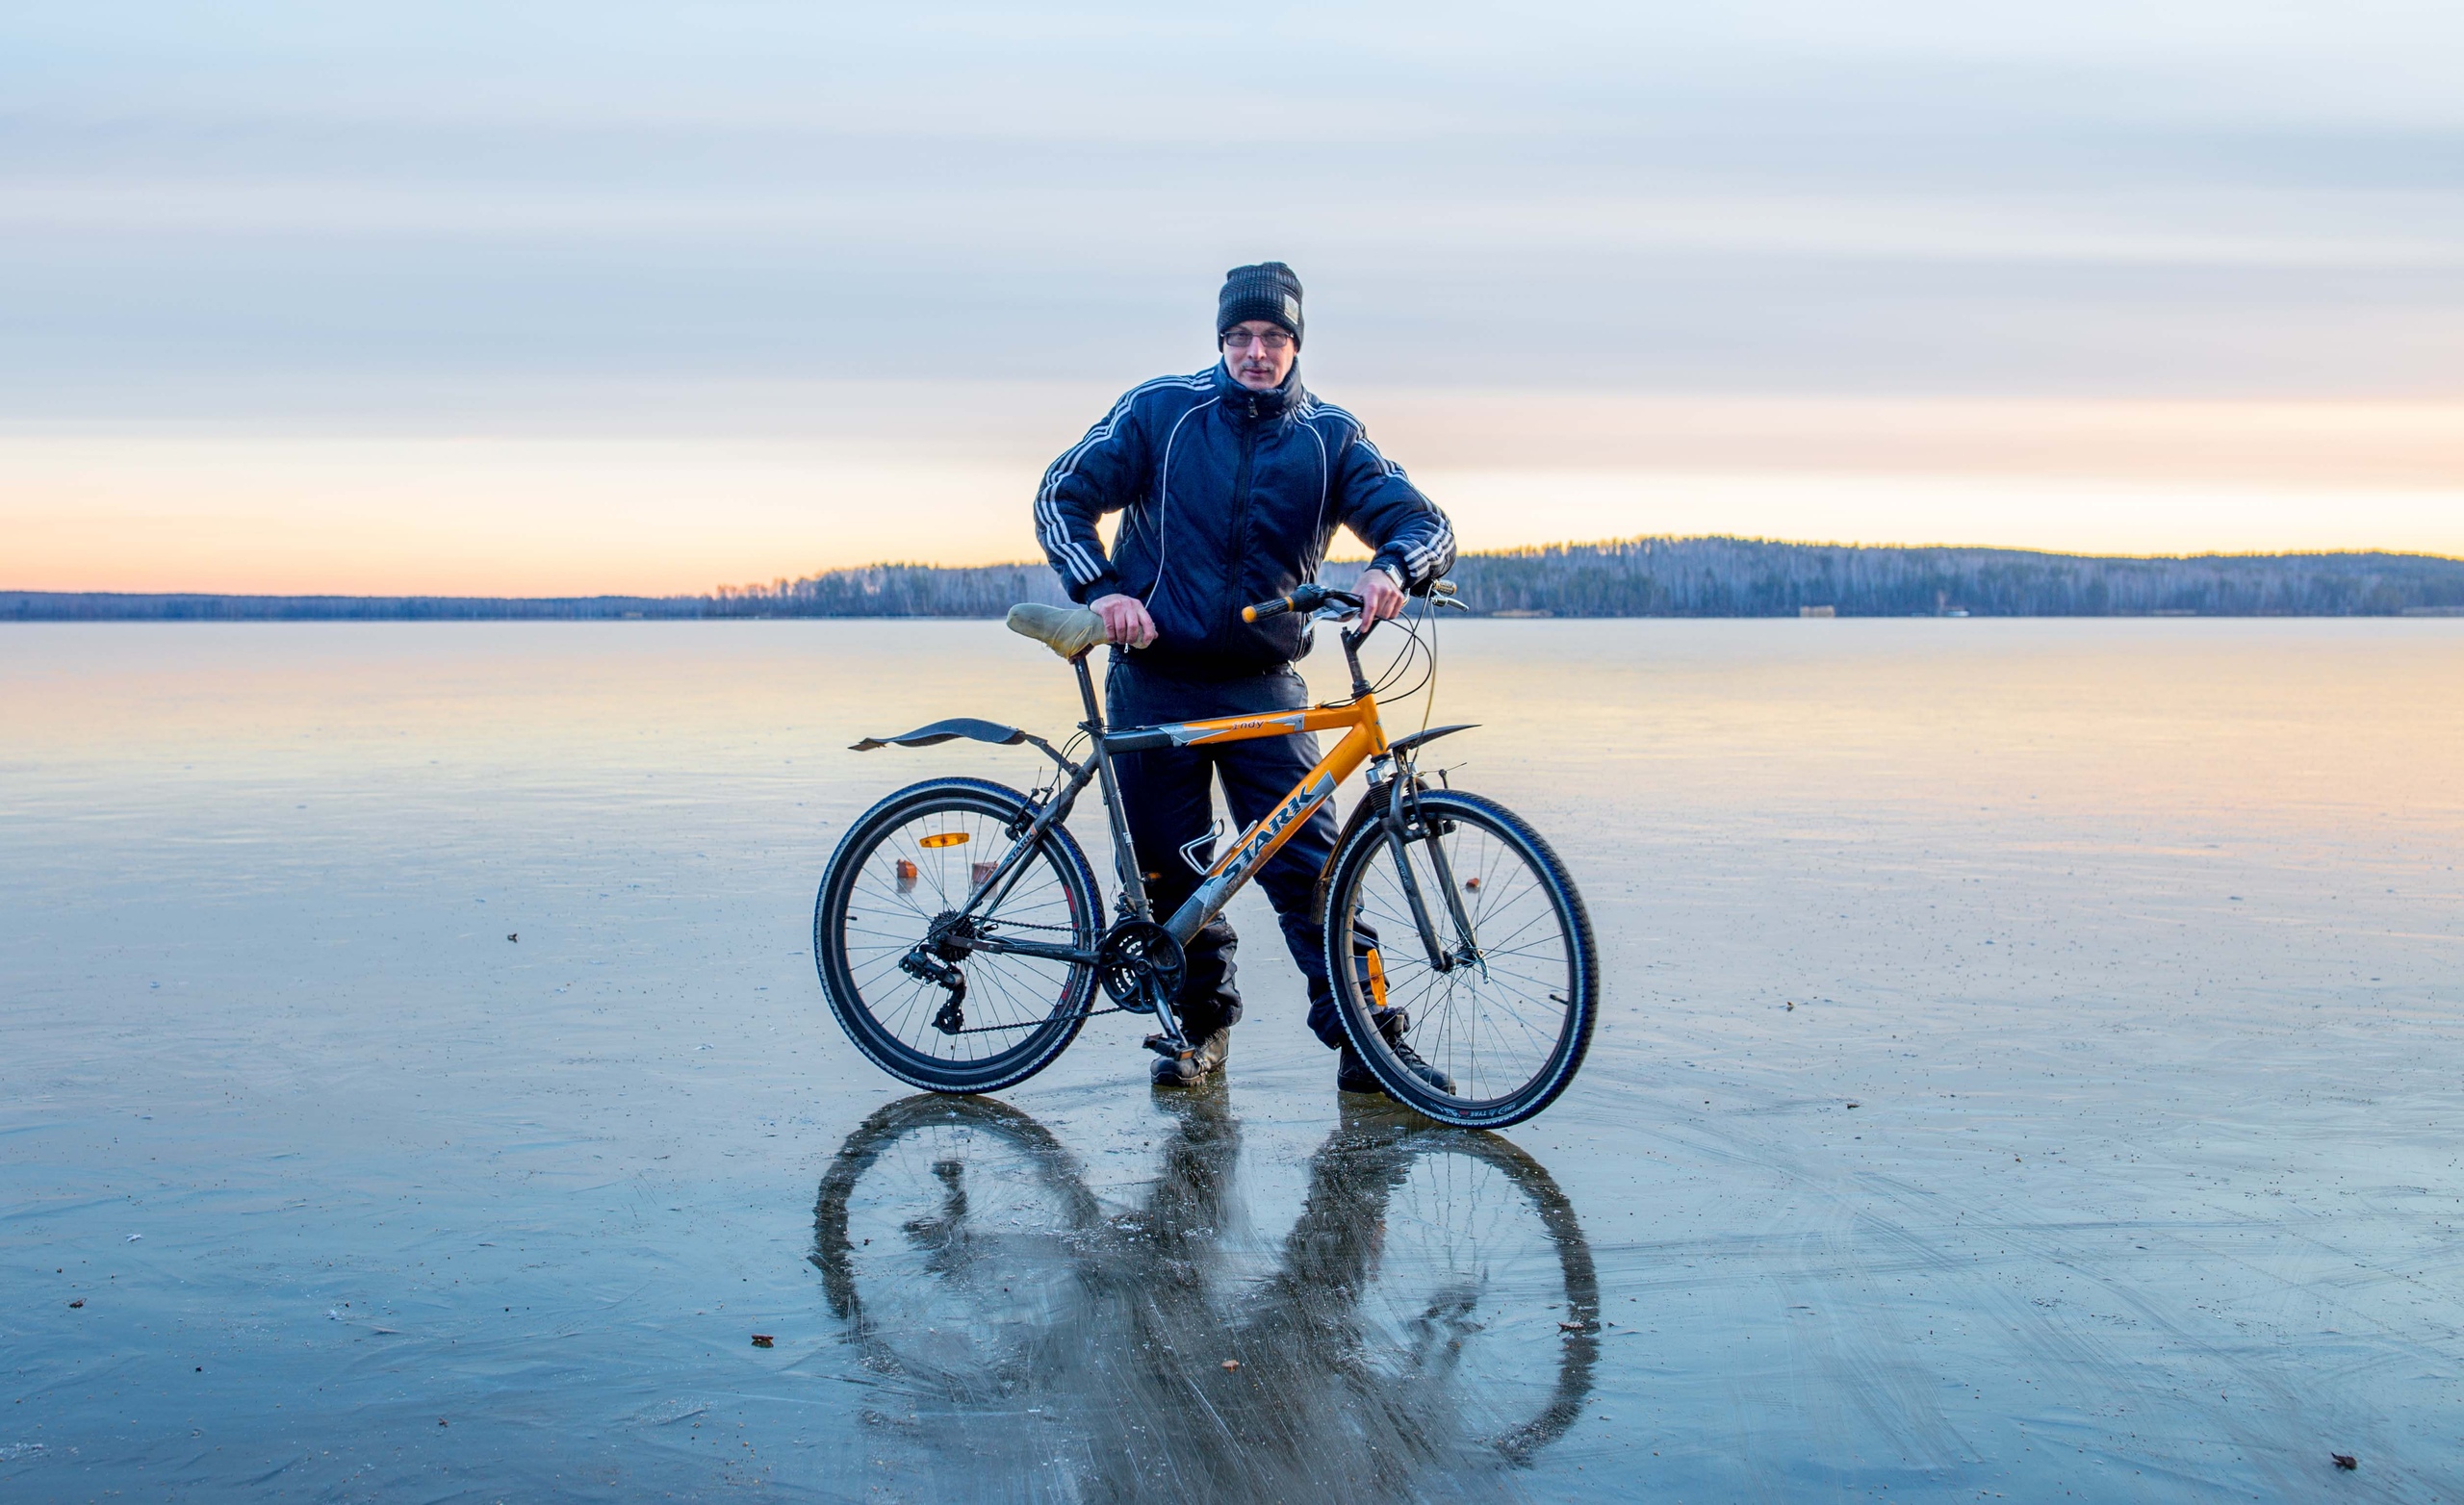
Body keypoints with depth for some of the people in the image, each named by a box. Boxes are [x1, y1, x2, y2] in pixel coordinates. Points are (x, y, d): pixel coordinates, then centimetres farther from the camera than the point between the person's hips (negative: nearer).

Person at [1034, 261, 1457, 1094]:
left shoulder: (1330, 435, 1)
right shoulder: (1160, 409, 0)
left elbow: (1422, 521, -7)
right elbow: (1062, 494, 1)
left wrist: (1391, 567, -31)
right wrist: (1101, 588, -15)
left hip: (1263, 687, 0)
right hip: (1154, 682, 0)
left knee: (1308, 861, -8)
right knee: (1170, 868, 5)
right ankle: (1202, 1023, 23)